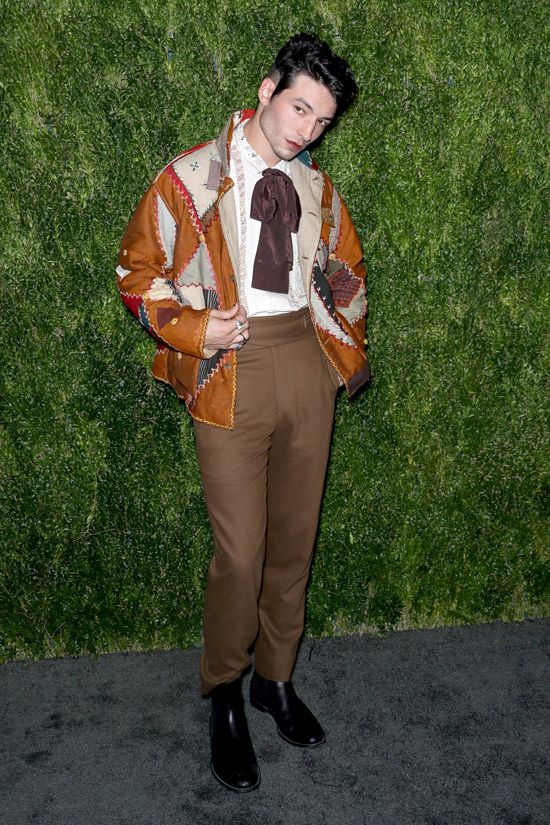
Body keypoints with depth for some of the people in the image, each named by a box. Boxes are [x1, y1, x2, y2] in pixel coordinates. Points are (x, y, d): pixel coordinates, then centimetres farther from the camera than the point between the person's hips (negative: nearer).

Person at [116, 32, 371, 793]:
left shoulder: (317, 187, 12)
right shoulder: (191, 177, -1)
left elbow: (347, 269, 24)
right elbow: (138, 271, 2)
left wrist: (350, 351, 15)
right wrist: (195, 331, -12)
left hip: (307, 364, 5)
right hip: (232, 370, -4)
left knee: (295, 539, 11)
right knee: (240, 553, -3)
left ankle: (276, 679, 32)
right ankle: (225, 697, 22)